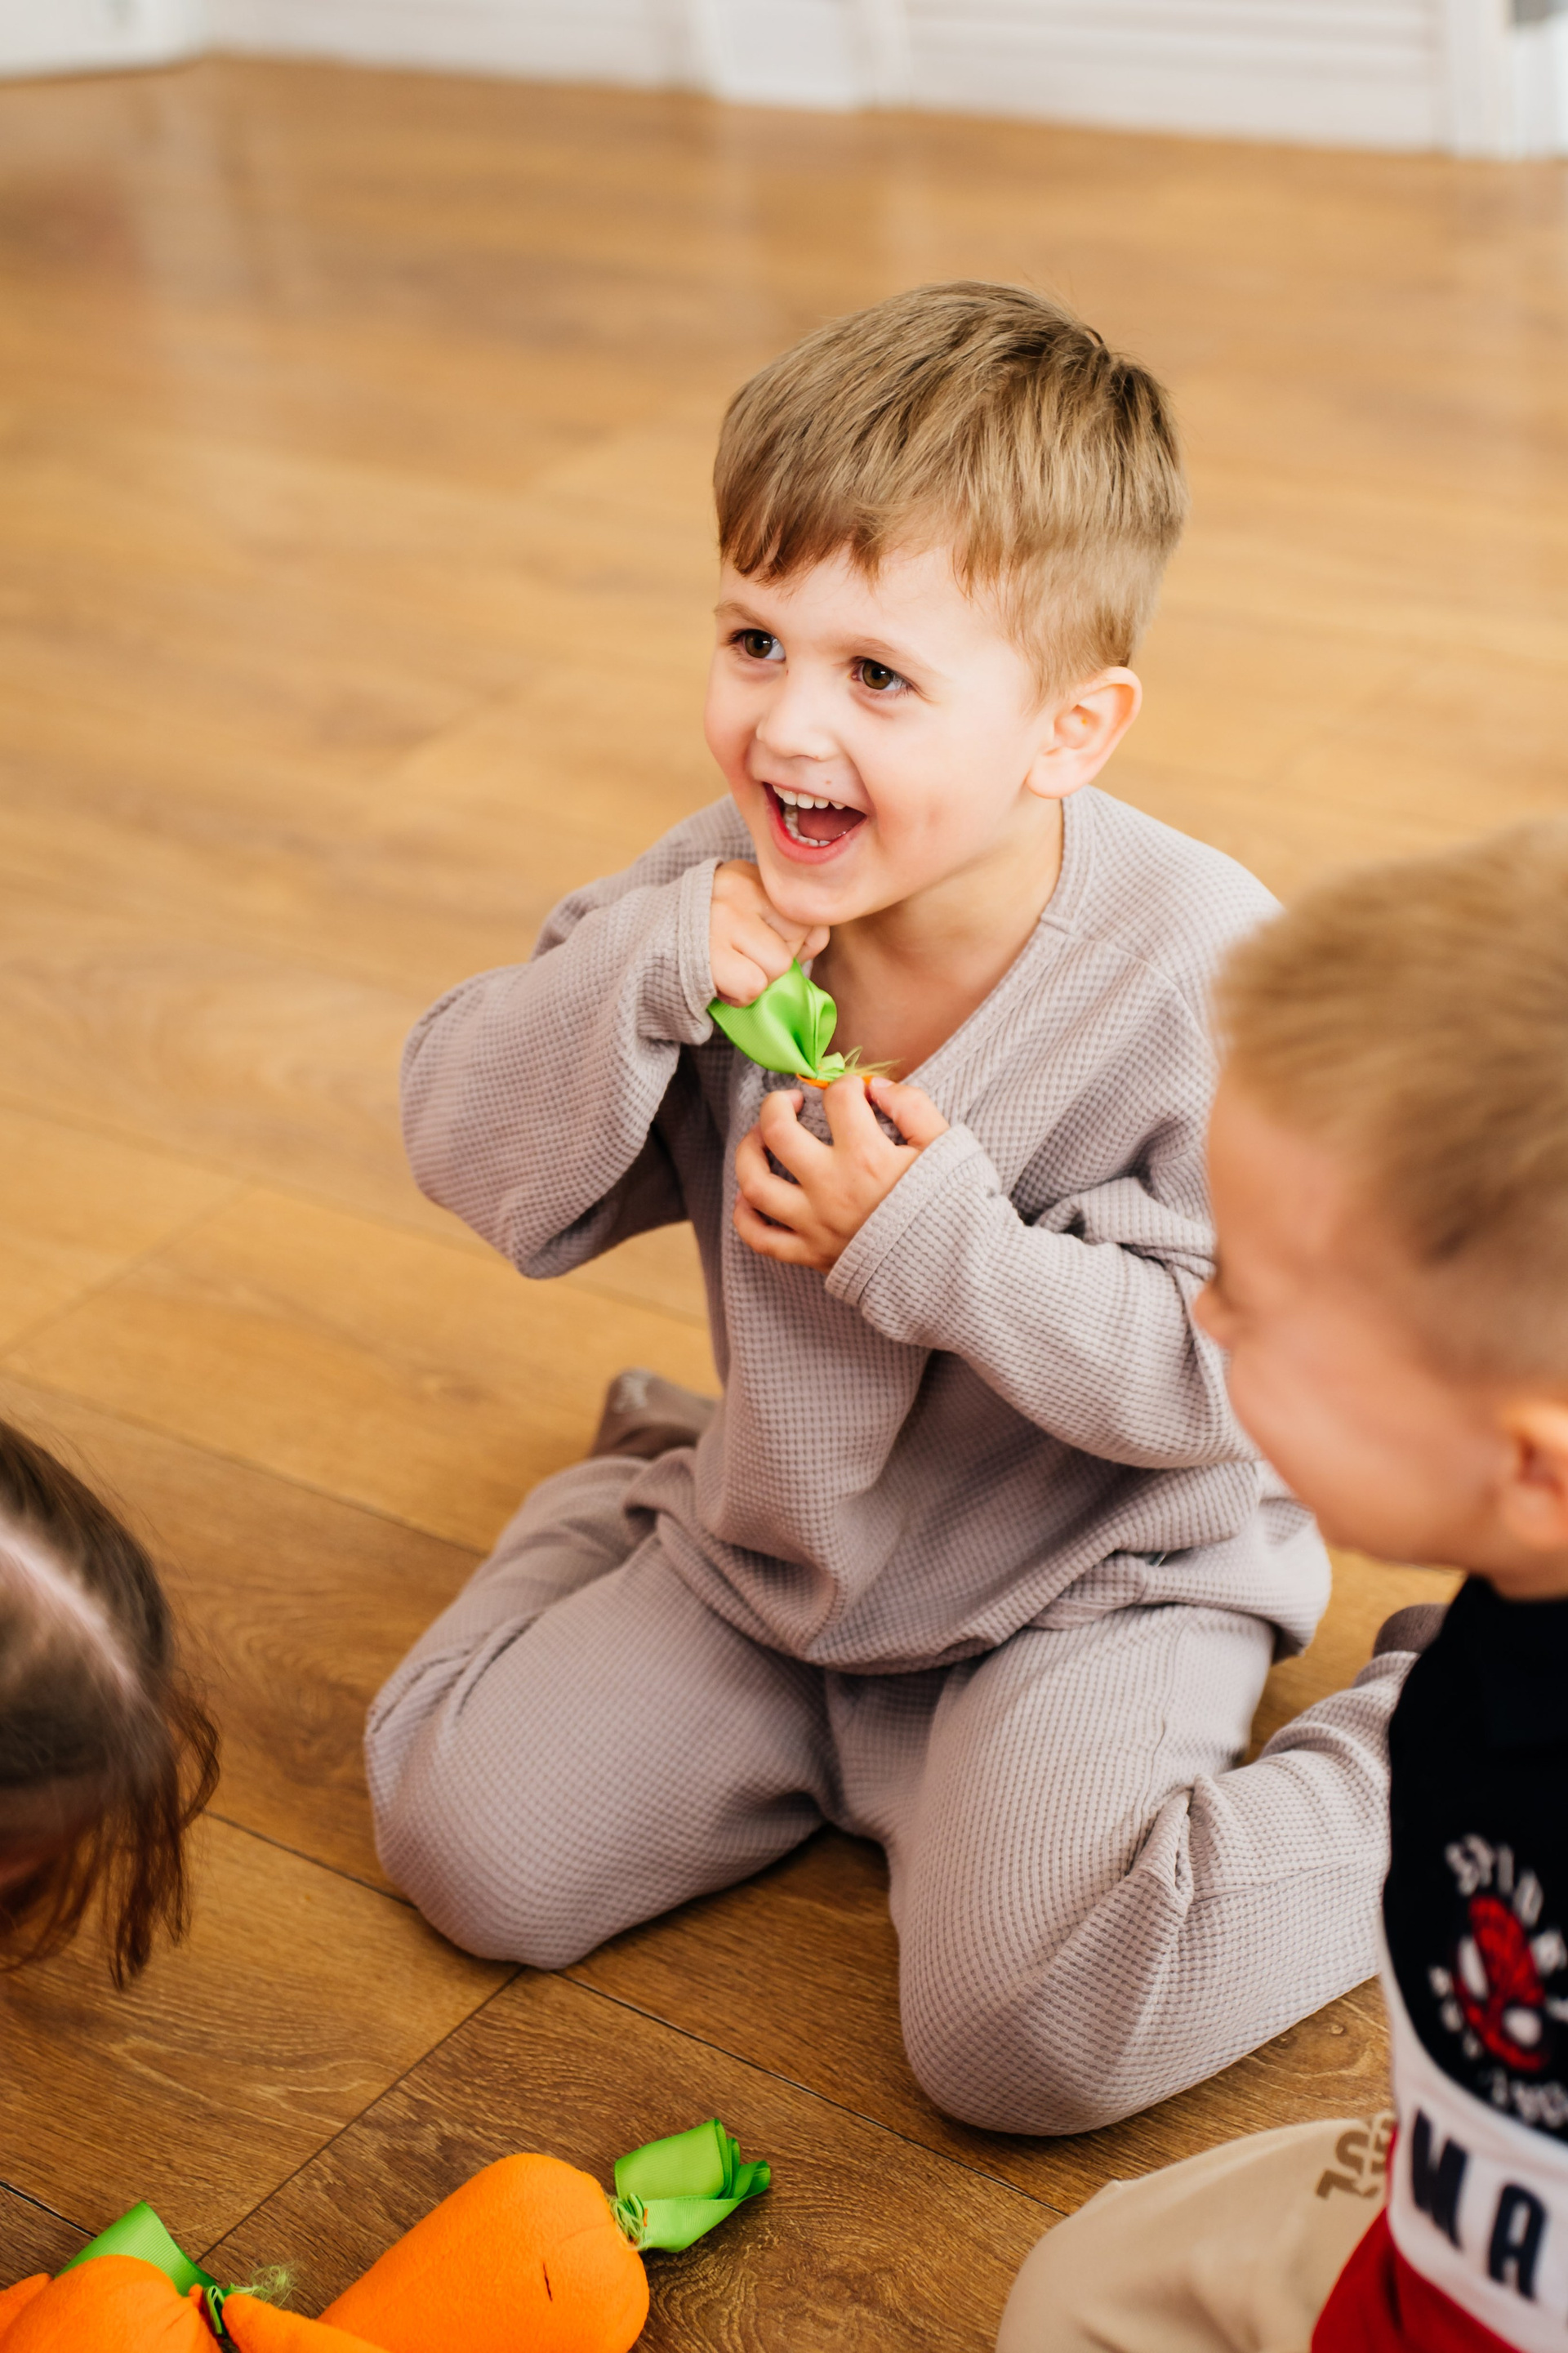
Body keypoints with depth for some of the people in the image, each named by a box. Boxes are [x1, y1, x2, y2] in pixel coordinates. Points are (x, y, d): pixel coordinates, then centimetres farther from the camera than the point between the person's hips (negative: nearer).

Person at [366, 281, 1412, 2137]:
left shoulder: (1204, 973, -25)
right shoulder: (723, 897, -11)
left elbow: (1247, 1370, -23)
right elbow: (478, 1166, -9)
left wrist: (940, 1248, -32)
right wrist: (628, 980, -27)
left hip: (1090, 1580, -5)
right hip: (769, 1553, 5)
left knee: (1029, 2033, -21)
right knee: (466, 1842, 4)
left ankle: (1437, 1745, 3)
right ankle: (639, 1484, 32)